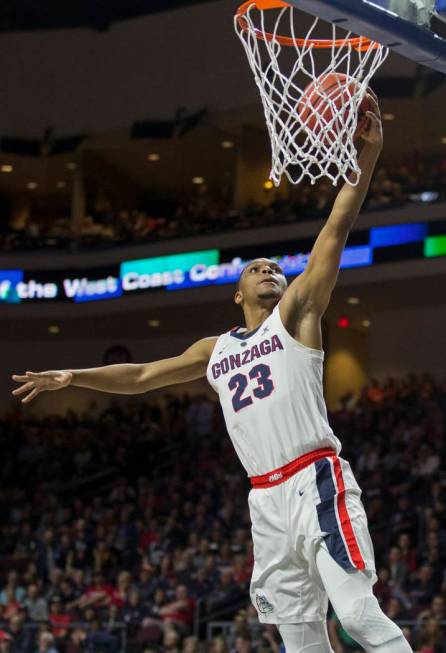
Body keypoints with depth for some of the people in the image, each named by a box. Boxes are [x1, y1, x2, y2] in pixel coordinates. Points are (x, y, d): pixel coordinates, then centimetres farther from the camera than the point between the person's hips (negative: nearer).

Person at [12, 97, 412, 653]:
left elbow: (337, 229, -4)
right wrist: (73, 377, 26)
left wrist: (367, 154, -14)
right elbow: (142, 376, 33)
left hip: (317, 481, -6)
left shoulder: (296, 312, 7)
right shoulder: (216, 351, 22)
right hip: (267, 497, 6)